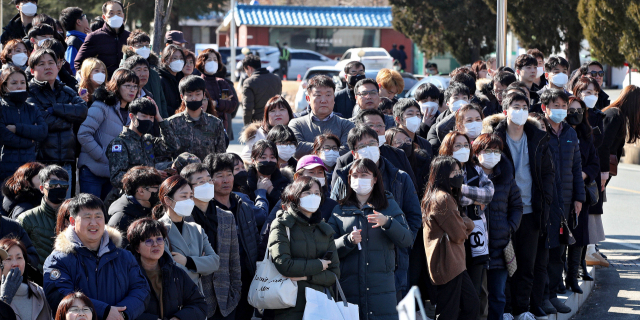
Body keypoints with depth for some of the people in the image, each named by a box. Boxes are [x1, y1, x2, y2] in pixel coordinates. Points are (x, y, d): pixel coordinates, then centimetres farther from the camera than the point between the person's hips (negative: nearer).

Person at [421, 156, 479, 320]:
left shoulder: (449, 196, 16)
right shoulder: (443, 199, -18)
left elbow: (468, 224, 14)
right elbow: (459, 235, -16)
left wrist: (464, 224, -7)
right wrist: (464, 227, 5)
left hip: (455, 264, 11)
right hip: (448, 264, -11)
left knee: (472, 305, 15)